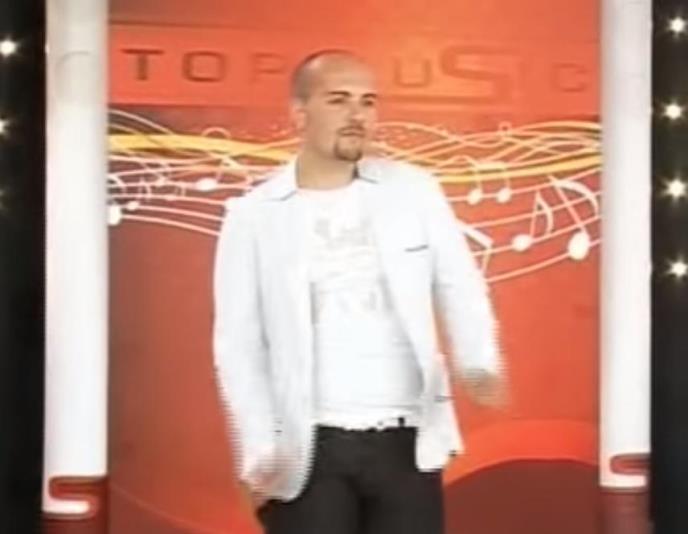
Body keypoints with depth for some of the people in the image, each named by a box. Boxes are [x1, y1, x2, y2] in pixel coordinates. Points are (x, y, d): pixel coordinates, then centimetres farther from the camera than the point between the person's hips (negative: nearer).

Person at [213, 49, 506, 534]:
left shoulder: (414, 190, 5)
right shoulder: (254, 215, 1)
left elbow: (459, 290, 5)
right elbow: (239, 343, 1)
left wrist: (480, 366, -16)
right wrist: (260, 451, -8)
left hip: (406, 442, 2)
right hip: (310, 448, -1)